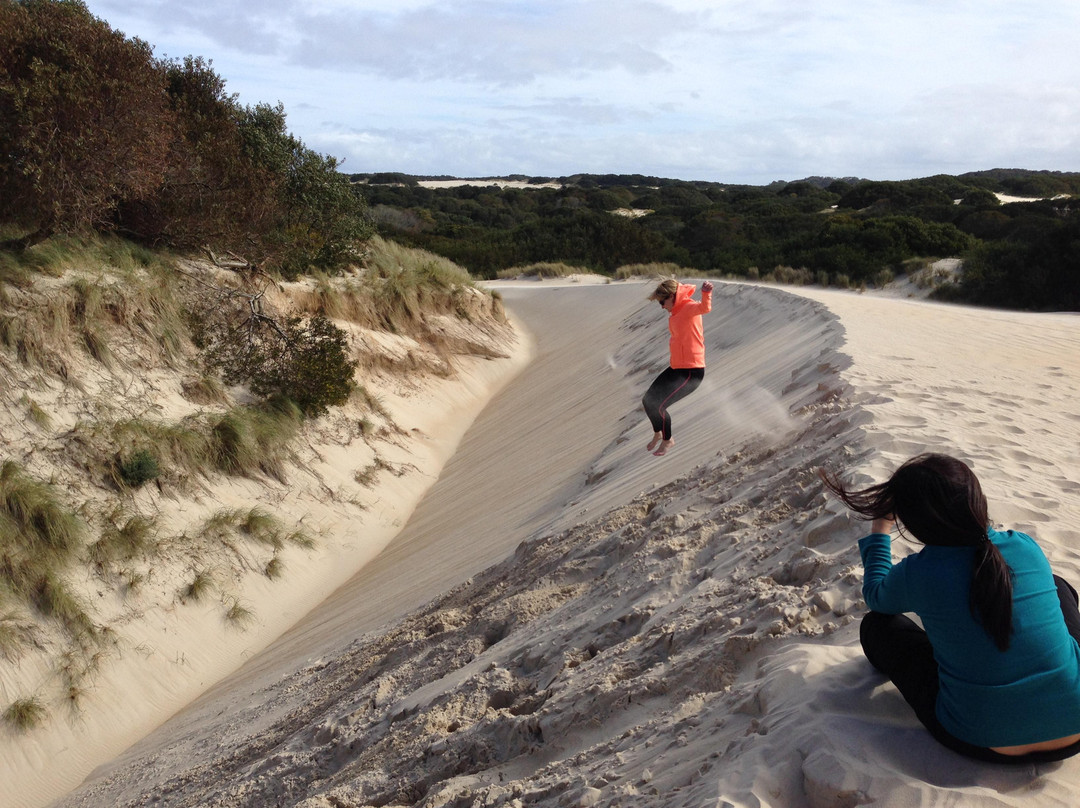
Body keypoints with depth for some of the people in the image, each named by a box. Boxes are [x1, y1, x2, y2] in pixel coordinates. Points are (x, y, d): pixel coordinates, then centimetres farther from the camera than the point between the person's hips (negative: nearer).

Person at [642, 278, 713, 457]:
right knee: (648, 401, 12)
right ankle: (657, 434, 39)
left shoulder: (689, 307, -18)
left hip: (691, 371, -9)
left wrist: (706, 293, -61)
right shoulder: (676, 312, 9)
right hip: (676, 367, 9)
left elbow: (704, 308, -43)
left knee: (658, 405, -14)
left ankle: (667, 440, 14)